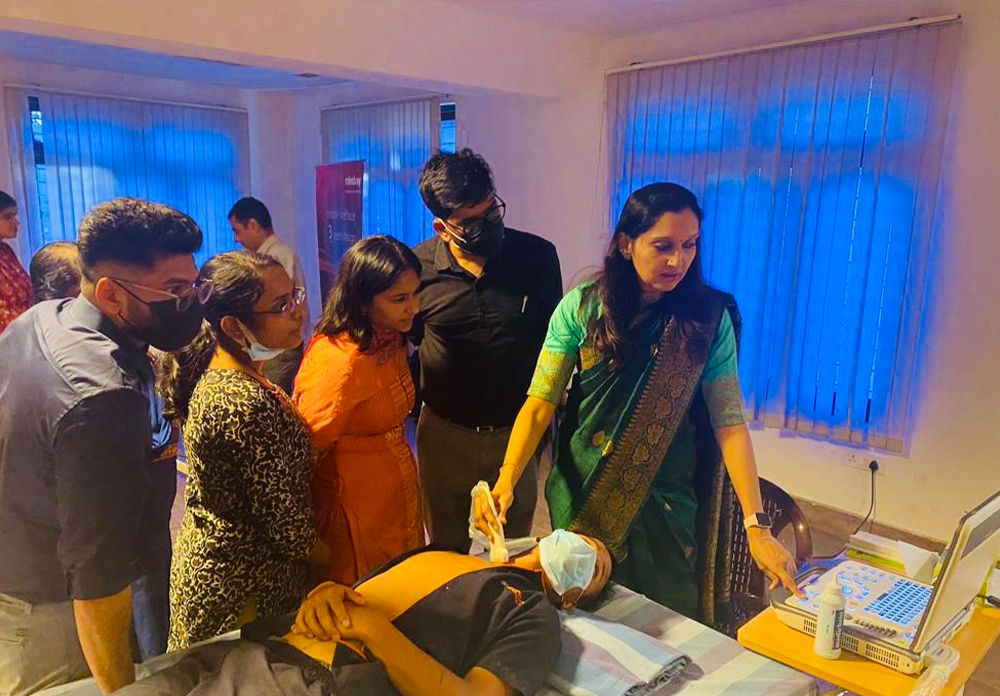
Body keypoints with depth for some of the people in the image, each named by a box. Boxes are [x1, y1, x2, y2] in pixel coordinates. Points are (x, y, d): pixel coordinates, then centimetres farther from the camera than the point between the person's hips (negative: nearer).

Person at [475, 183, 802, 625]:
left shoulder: (708, 317, -9)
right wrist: (507, 480, -27)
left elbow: (729, 422, -11)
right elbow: (541, 402, -13)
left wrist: (757, 525, -17)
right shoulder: (582, 307, -11)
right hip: (584, 496, 0)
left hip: (666, 505, 0)